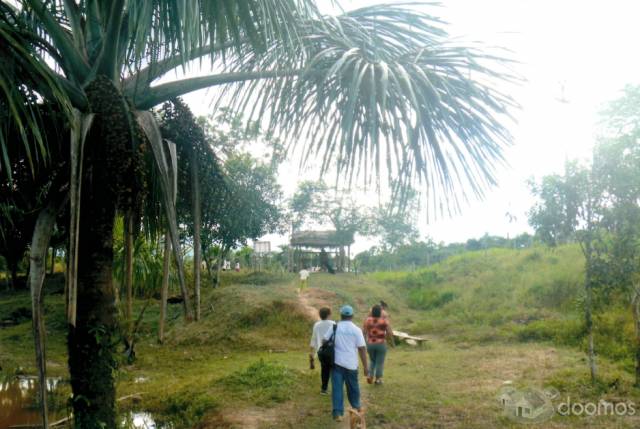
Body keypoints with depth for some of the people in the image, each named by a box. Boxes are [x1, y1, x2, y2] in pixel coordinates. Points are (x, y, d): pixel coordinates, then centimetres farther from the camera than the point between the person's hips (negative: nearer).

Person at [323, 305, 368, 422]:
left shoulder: (334, 327, 0)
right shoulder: (356, 330, -6)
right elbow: (362, 349, -7)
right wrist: (365, 366, -3)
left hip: (336, 361, 1)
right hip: (351, 363, -1)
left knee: (337, 387, 1)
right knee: (353, 386, 18)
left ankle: (338, 413, -3)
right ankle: (356, 406, 38)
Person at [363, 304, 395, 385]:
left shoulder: (367, 320, -3)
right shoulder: (385, 321, -9)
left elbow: (364, 332, -3)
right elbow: (390, 333, -9)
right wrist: (392, 342, 5)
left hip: (370, 344, 3)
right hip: (381, 344, -2)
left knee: (372, 361, 22)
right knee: (380, 362, 11)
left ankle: (369, 376, 9)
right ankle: (378, 379, 16)